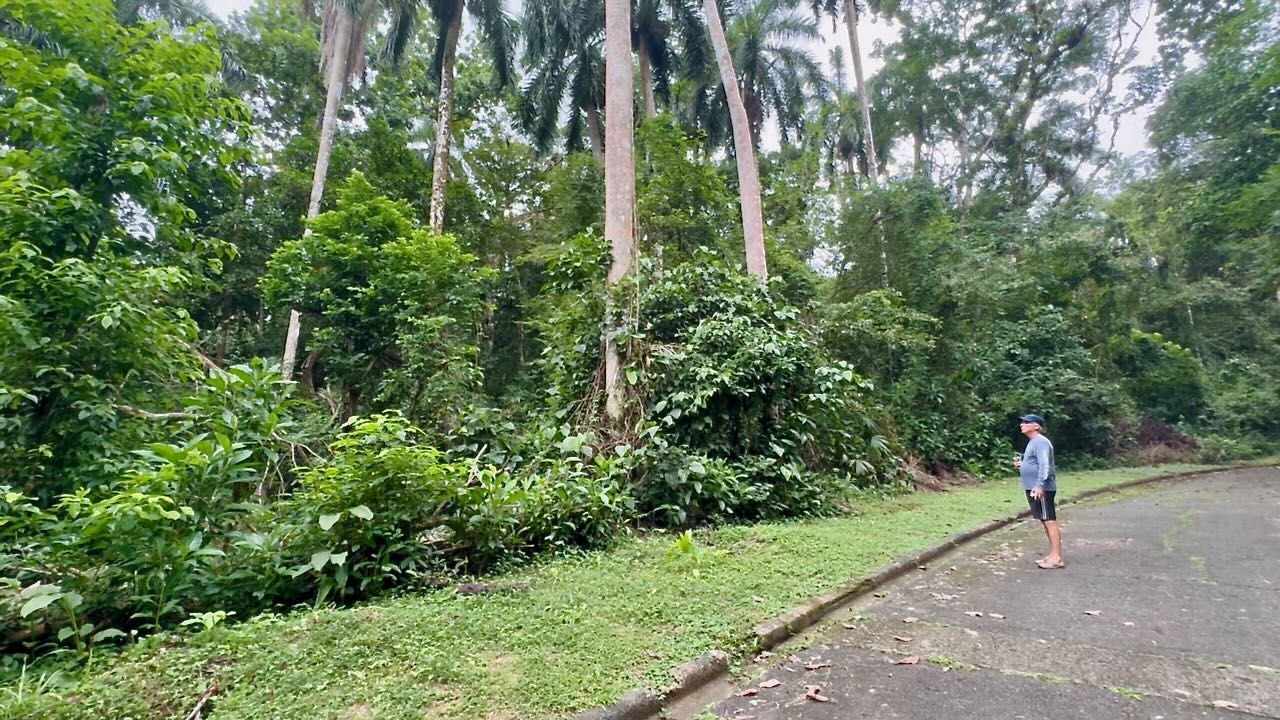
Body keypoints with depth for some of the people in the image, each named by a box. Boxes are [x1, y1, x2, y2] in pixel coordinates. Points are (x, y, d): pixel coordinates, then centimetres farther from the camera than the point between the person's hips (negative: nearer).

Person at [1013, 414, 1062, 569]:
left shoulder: (1040, 442, -13)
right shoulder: (1033, 442, 18)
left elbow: (1044, 465, -24)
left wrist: (1039, 485, -31)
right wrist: (1020, 465, 11)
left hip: (1041, 489, -10)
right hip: (1033, 488, 10)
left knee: (1050, 521, -6)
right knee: (1045, 522, 14)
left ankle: (1057, 558, -2)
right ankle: (1053, 555, 22)